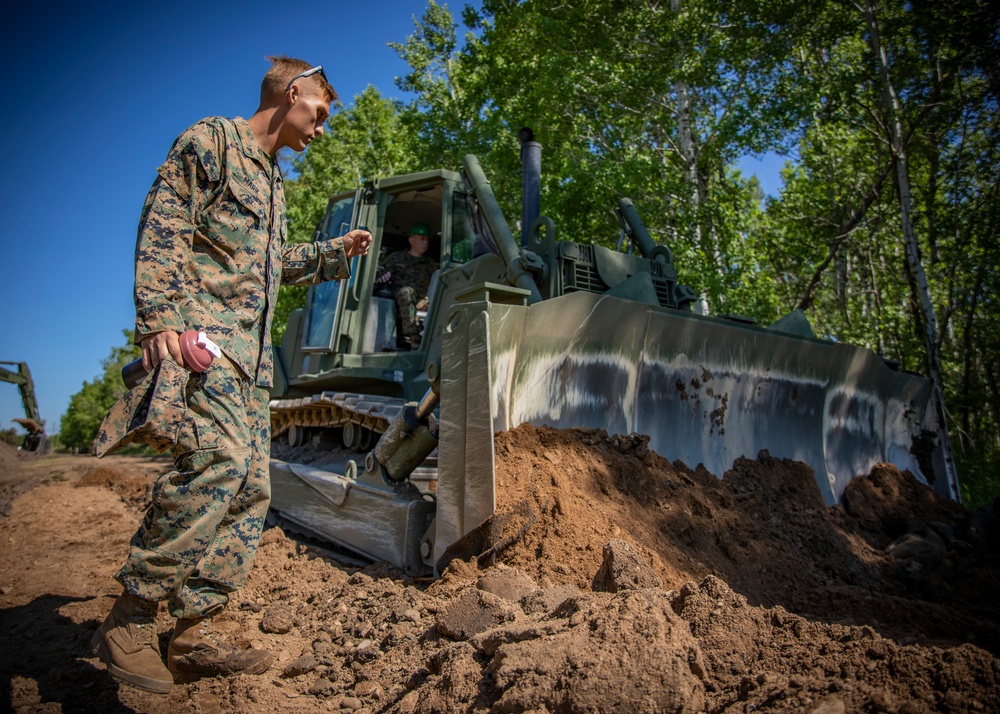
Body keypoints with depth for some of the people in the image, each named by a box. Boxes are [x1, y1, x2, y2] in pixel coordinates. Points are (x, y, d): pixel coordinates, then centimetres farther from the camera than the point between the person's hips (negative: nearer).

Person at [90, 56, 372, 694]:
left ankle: (195, 637, 7)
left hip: (249, 351, 9)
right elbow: (162, 228, -8)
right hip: (200, 331, -9)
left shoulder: (272, 178, 28)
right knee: (220, 456, -27)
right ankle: (130, 619, -12)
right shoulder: (212, 139, 4)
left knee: (251, 488, 0)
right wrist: (159, 316, -20)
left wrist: (333, 253, 32)